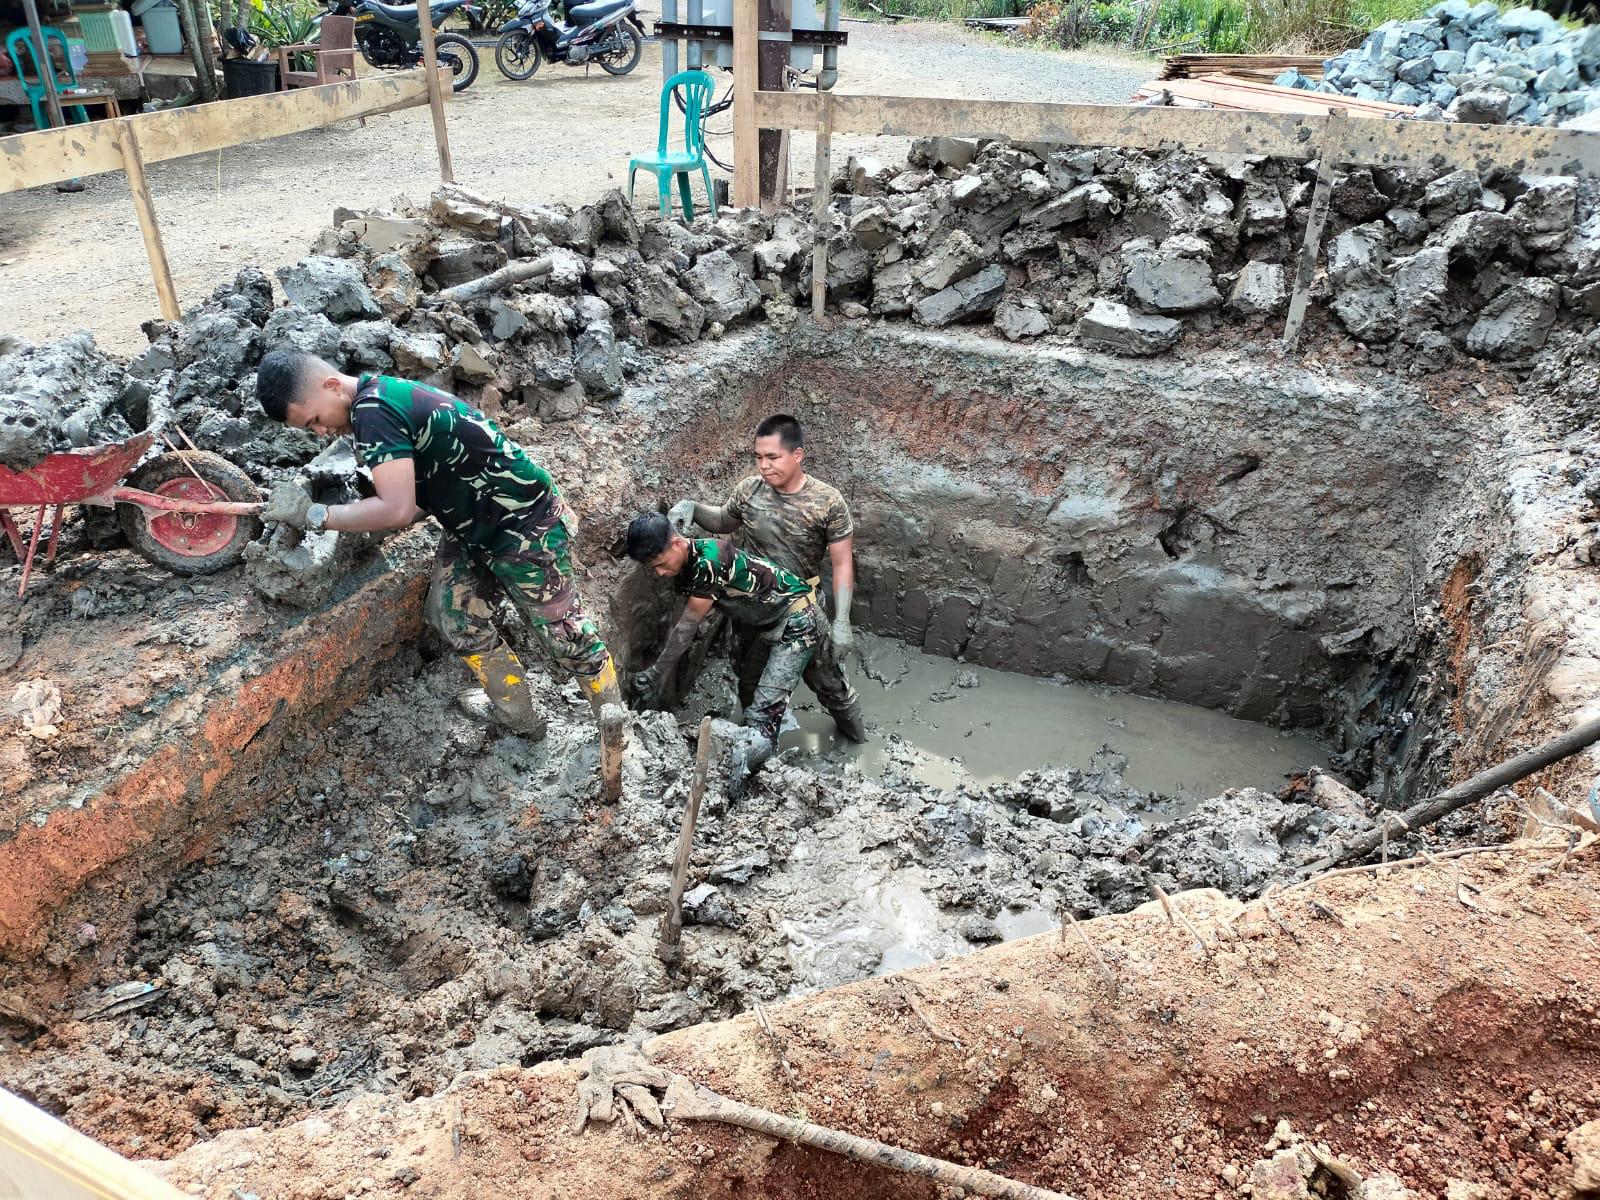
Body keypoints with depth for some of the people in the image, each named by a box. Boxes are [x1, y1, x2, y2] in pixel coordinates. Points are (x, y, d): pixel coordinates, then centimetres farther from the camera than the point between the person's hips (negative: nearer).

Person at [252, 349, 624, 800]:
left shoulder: (373, 410, -24)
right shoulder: (381, 396, 6)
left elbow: (397, 509, -31)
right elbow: (420, 498, 11)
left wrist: (313, 514, -21)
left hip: (523, 523, -10)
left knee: (565, 635, -1)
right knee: (460, 624, 9)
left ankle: (613, 738, 14)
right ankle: (522, 724, 22)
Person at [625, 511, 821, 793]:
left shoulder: (709, 559, -28)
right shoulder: (684, 569, 2)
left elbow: (687, 627, -20)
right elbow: (684, 630, 8)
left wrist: (655, 674, -9)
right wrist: (659, 682, 4)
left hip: (798, 619, -10)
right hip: (769, 627, 10)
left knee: (762, 715, -19)